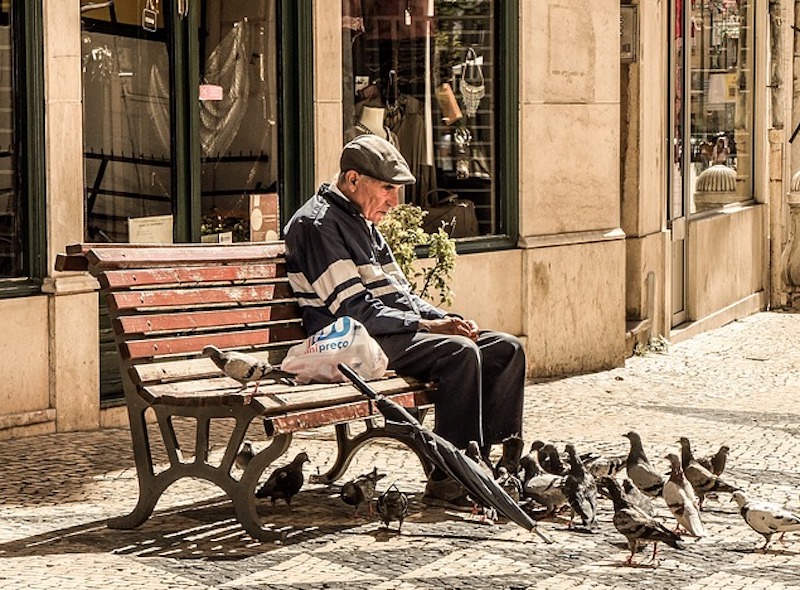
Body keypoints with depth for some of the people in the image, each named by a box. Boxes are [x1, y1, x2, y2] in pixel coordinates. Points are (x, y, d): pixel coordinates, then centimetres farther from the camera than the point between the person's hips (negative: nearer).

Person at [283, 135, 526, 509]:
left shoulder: (362, 223, 22)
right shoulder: (317, 225, -9)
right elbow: (354, 310, -17)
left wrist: (447, 320, 5)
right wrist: (428, 326, -18)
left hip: (399, 330, 10)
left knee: (506, 348, -2)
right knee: (459, 351, -31)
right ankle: (448, 482, -29)